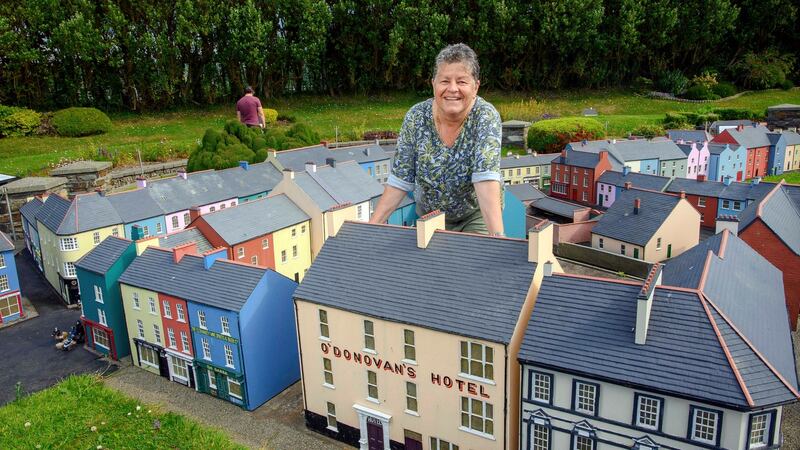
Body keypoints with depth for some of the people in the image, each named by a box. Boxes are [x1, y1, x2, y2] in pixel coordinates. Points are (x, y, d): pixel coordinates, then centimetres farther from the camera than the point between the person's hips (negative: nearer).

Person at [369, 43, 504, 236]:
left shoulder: (485, 116, -23)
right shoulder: (416, 117, -16)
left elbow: (486, 178, -34)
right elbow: (399, 180, -13)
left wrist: (497, 235, -45)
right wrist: (372, 226, -20)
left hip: (477, 214, -2)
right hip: (430, 215, 2)